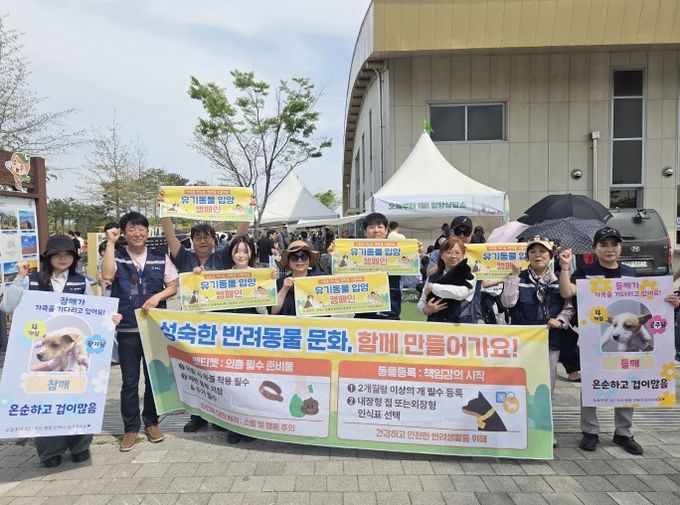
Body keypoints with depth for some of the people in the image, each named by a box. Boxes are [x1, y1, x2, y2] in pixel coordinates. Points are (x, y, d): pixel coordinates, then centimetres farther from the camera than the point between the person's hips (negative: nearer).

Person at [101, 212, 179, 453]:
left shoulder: (160, 258, 5)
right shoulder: (116, 256, 1)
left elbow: (173, 286, 7)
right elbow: (107, 275, -19)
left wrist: (158, 296, -13)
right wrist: (110, 243, -16)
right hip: (127, 328, -1)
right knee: (129, 380, 6)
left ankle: (151, 422, 28)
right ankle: (131, 428, 20)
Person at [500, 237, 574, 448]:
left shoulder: (559, 280, 6)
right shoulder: (519, 278, -1)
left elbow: (569, 308, 9)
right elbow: (508, 302, -15)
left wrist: (560, 320, -11)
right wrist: (514, 274, -17)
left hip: (550, 339, 2)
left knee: (547, 385, 10)